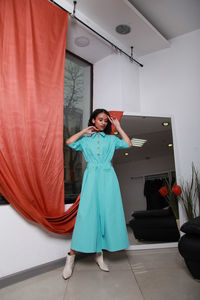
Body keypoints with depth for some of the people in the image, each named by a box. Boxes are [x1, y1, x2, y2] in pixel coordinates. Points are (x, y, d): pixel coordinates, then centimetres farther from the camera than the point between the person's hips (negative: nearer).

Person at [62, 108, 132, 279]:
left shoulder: (111, 139, 17)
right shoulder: (86, 139, 13)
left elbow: (128, 144, 3)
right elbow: (69, 142, -3)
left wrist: (118, 127, 8)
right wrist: (84, 131, 6)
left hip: (108, 178, 2)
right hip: (92, 177, -2)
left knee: (107, 212, 1)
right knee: (87, 213, -7)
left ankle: (99, 254, 16)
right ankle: (71, 256, 3)